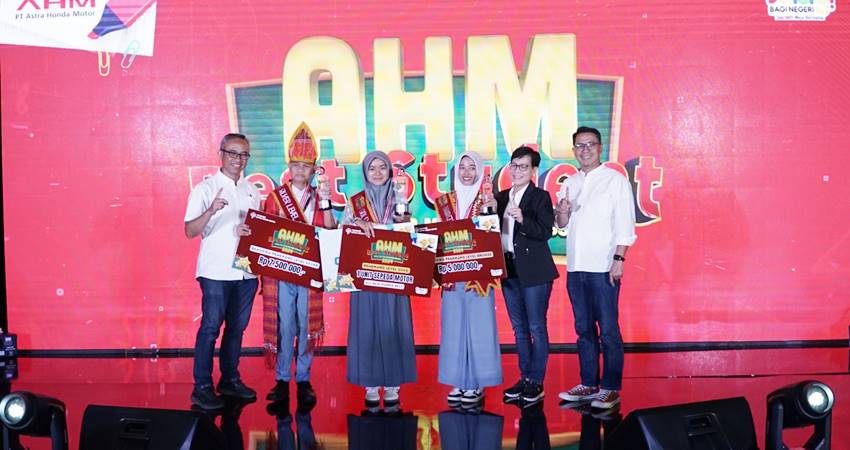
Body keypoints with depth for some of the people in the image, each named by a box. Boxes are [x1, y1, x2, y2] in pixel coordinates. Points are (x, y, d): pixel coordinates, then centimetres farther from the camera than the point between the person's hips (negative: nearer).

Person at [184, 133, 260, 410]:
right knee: (211, 328, -5)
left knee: (237, 327, 12)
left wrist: (251, 232, -6)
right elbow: (190, 231, -11)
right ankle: (202, 388, 3)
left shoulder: (252, 191, 12)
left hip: (246, 271, 5)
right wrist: (210, 210, -29)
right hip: (216, 272, -5)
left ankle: (230, 380, 24)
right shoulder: (205, 189, -4)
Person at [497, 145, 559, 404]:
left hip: (534, 272, -6)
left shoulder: (540, 197, -5)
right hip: (508, 269, 6)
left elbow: (545, 232, -14)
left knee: (536, 327, 0)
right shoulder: (501, 198, 13)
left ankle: (536, 383, 8)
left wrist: (523, 219, -28)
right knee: (519, 328, 13)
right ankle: (524, 378, 23)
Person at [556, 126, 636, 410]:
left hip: (603, 267, -6)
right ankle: (589, 385, 18)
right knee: (584, 329, 10)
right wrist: (563, 212, -4)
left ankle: (611, 388, 4)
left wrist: (619, 259, -15)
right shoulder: (570, 183, 15)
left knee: (608, 330, -3)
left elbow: (625, 224, -7)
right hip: (576, 266, 6)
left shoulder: (615, 180, -1)